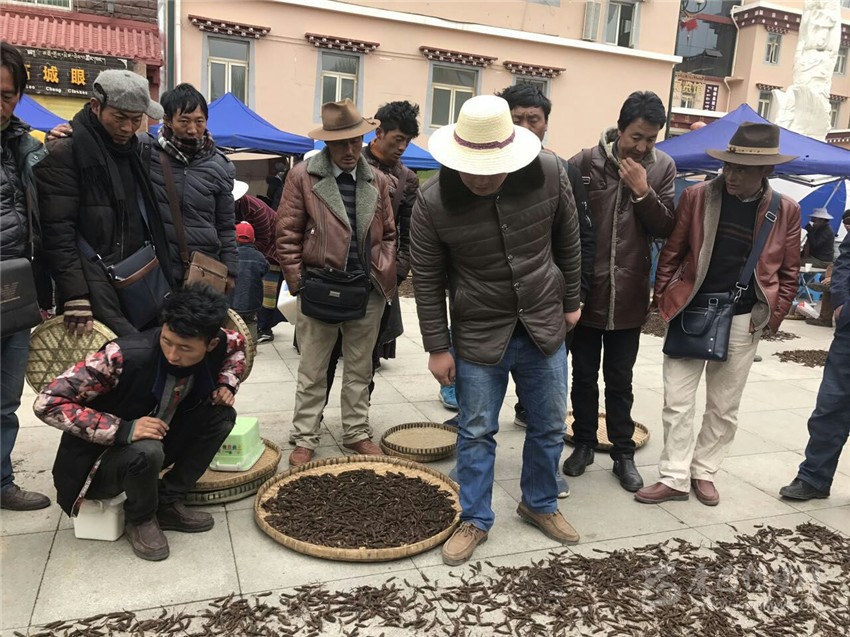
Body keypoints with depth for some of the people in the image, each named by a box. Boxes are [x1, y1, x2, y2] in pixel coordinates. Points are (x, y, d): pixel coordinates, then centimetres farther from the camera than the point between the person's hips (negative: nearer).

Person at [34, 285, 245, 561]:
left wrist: (226, 385, -10)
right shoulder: (124, 357, -34)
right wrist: (122, 429, -39)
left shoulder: (217, 346, -17)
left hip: (151, 447, 5)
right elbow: (47, 402, -31)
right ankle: (140, 519, -3)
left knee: (221, 415, -12)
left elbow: (238, 344, 8)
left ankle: (168, 503, 0)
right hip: (98, 463, -5)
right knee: (147, 451, -36)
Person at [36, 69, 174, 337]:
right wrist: (75, 295, -22)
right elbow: (57, 231, -15)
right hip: (97, 294, -7)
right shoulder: (64, 151, -9)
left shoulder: (133, 148, 15)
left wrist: (165, 283, 17)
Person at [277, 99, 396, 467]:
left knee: (359, 371, 14)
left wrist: (385, 278, 6)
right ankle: (304, 439, 22)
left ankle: (356, 434, 28)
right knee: (312, 373, 8)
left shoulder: (377, 181, 9)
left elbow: (388, 235, 15)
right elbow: (288, 236, -2)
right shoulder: (303, 177, -3)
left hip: (368, 292, 4)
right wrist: (298, 283, -6)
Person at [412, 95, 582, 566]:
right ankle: (475, 520, 30)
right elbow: (427, 280, -9)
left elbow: (567, 241, 3)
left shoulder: (548, 174, -13)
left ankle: (540, 504, 40)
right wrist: (437, 348, -6)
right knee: (476, 432, 9)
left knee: (550, 426, 16)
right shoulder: (433, 201, -18)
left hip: (544, 327, 3)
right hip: (478, 334, -2)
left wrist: (571, 301, 10)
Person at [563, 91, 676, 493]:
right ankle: (584, 443, 31)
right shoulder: (586, 162, -8)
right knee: (584, 376, 14)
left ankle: (623, 453, 26)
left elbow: (665, 228, 0)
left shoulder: (663, 167, 0)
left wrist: (642, 191, -15)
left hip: (628, 295, 1)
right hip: (586, 290, -1)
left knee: (619, 381, 12)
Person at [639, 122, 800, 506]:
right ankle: (674, 478, 15)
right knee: (677, 402, 3)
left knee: (724, 408, 12)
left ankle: (704, 472, 29)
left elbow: (789, 272, 7)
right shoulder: (697, 197, -4)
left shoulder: (786, 211, -1)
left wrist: (772, 317, 2)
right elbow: (672, 251, 2)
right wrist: (663, 298, -1)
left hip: (743, 321, 1)